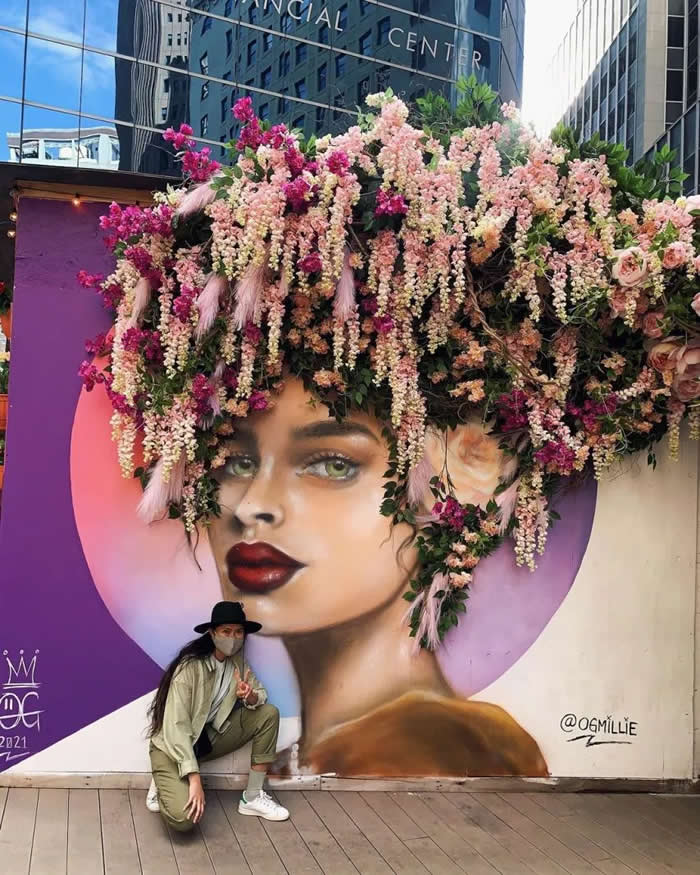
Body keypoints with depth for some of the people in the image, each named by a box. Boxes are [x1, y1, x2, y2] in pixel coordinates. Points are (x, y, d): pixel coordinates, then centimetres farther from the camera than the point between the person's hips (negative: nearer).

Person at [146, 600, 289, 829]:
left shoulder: (237, 660, -4)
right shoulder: (190, 667, -25)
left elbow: (260, 694, 3)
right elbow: (176, 726, -28)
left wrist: (250, 697, -24)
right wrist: (194, 778, -33)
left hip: (209, 736, 7)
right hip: (173, 745, -7)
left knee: (268, 713, -9)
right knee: (184, 817, -29)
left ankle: (252, 798, -1)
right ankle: (164, 785, 7)